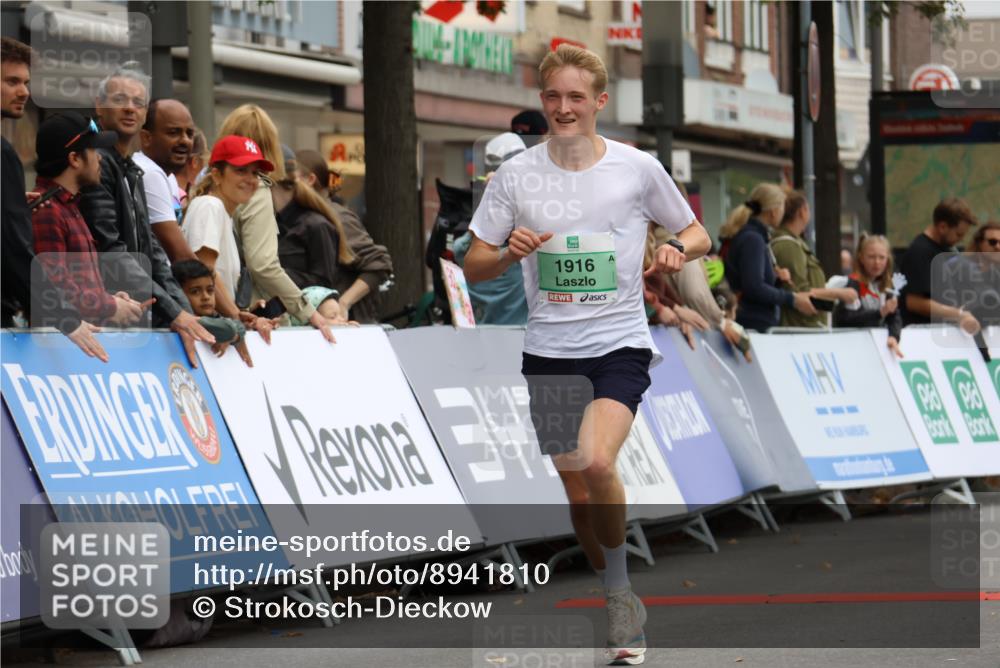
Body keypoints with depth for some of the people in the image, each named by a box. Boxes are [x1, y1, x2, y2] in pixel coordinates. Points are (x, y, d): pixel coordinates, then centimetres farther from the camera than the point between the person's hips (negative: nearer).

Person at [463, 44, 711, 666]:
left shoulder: (638, 167, -3)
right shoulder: (516, 174, 1)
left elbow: (697, 233, 10)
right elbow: (474, 267, 5)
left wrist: (678, 250, -13)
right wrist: (509, 253, -16)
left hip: (620, 341, -3)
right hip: (548, 350, 3)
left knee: (596, 462, -26)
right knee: (577, 488, 8)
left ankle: (620, 588, -6)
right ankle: (623, 610, 27)